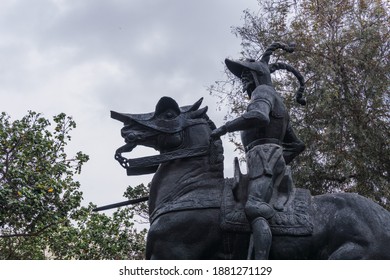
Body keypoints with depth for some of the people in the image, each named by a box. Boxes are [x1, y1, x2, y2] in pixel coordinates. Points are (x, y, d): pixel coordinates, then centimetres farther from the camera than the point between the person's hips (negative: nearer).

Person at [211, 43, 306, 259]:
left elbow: (259, 116, -20)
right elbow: (297, 145, 34)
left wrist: (224, 128, -13)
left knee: (255, 212, -28)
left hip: (263, 155, -11)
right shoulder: (277, 108, 36)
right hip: (271, 157, 11)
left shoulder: (263, 91, 6)